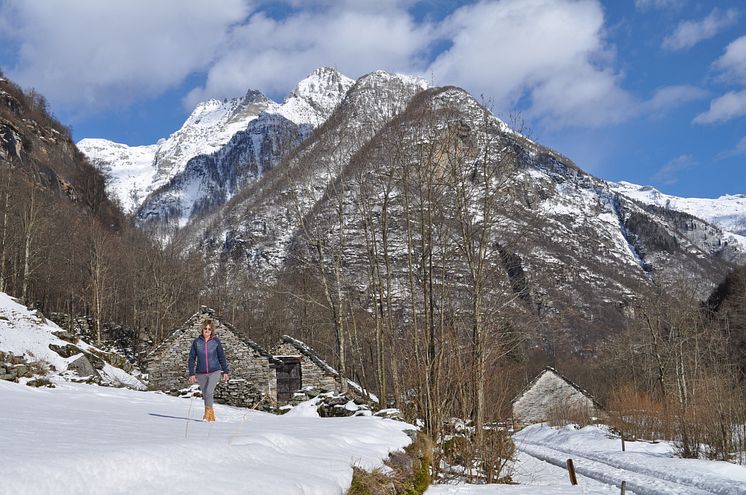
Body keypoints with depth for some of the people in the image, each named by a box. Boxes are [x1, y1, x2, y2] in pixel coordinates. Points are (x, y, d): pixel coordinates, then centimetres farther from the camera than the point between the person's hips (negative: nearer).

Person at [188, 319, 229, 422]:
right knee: (205, 395, 9)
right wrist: (192, 374, -2)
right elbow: (192, 358, 3)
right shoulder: (196, 342, -1)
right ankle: (211, 414, 26)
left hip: (215, 372, -2)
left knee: (209, 392, -19)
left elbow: (222, 357, 6)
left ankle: (207, 413, -8)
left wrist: (225, 371, 7)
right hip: (201, 373, 2)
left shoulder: (216, 341, -2)